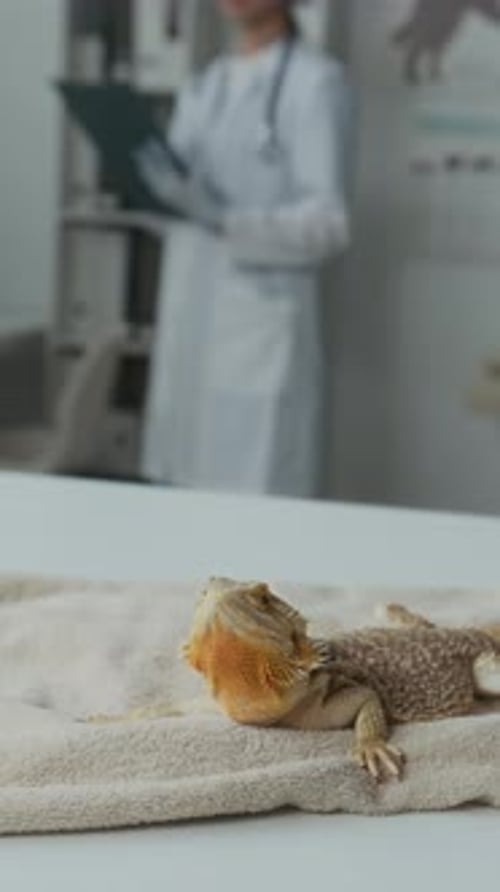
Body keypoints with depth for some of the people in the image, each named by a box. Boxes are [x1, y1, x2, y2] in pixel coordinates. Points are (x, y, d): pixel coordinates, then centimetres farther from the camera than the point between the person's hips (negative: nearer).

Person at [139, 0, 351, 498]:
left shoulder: (314, 79, -7)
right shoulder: (206, 86, 15)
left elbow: (326, 222, -13)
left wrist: (224, 219, -26)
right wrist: (145, 180, -1)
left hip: (263, 318, -7)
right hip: (190, 315, 7)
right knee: (183, 486, 6)